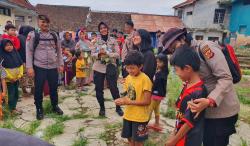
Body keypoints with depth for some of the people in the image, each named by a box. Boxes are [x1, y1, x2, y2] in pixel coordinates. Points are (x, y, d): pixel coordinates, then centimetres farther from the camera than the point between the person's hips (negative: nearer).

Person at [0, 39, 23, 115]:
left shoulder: (15, 53, 5)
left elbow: (21, 64, 7)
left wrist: (20, 75, -2)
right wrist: (11, 77, -15)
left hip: (16, 78, 5)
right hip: (9, 79, -5)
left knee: (16, 93, 13)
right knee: (11, 94, -1)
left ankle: (14, 107, 26)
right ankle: (12, 109, 10)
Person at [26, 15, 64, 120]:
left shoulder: (54, 35, 7)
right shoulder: (33, 35, -3)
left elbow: (59, 50, 12)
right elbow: (29, 51, -4)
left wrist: (61, 64, 7)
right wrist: (29, 67, -10)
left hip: (53, 67, 3)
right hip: (39, 67, -3)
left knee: (54, 88, 13)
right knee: (38, 89, 6)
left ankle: (55, 106, 33)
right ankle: (39, 109, 24)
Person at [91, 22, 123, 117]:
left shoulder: (113, 40, -1)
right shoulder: (96, 41, 4)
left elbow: (117, 54, -6)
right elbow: (92, 54, 5)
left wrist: (106, 53, -19)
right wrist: (98, 54, -16)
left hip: (110, 67, -2)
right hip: (98, 68, 2)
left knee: (114, 88, 1)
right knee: (99, 89, 8)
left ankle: (118, 107, 20)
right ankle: (102, 108, 26)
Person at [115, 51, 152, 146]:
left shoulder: (145, 79, -19)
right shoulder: (128, 78, 2)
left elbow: (147, 101, -20)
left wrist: (129, 102, -23)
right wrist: (122, 100, -11)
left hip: (140, 117, -6)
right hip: (128, 115, 7)